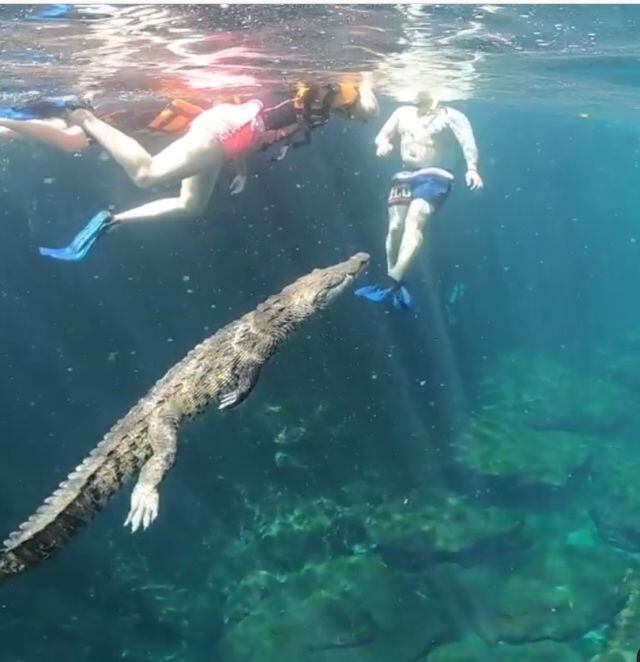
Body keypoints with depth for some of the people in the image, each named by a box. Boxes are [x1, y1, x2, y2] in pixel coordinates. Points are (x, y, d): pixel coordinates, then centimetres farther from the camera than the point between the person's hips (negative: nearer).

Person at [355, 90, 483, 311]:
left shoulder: (448, 116, -1)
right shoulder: (403, 112, 17)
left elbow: (467, 141, -13)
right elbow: (383, 135, 22)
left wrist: (472, 168, -30)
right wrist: (383, 144, -4)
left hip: (434, 177, -6)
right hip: (405, 176, 6)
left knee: (413, 223, -24)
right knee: (395, 227, -7)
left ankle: (391, 282, -34)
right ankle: (396, 285, 4)